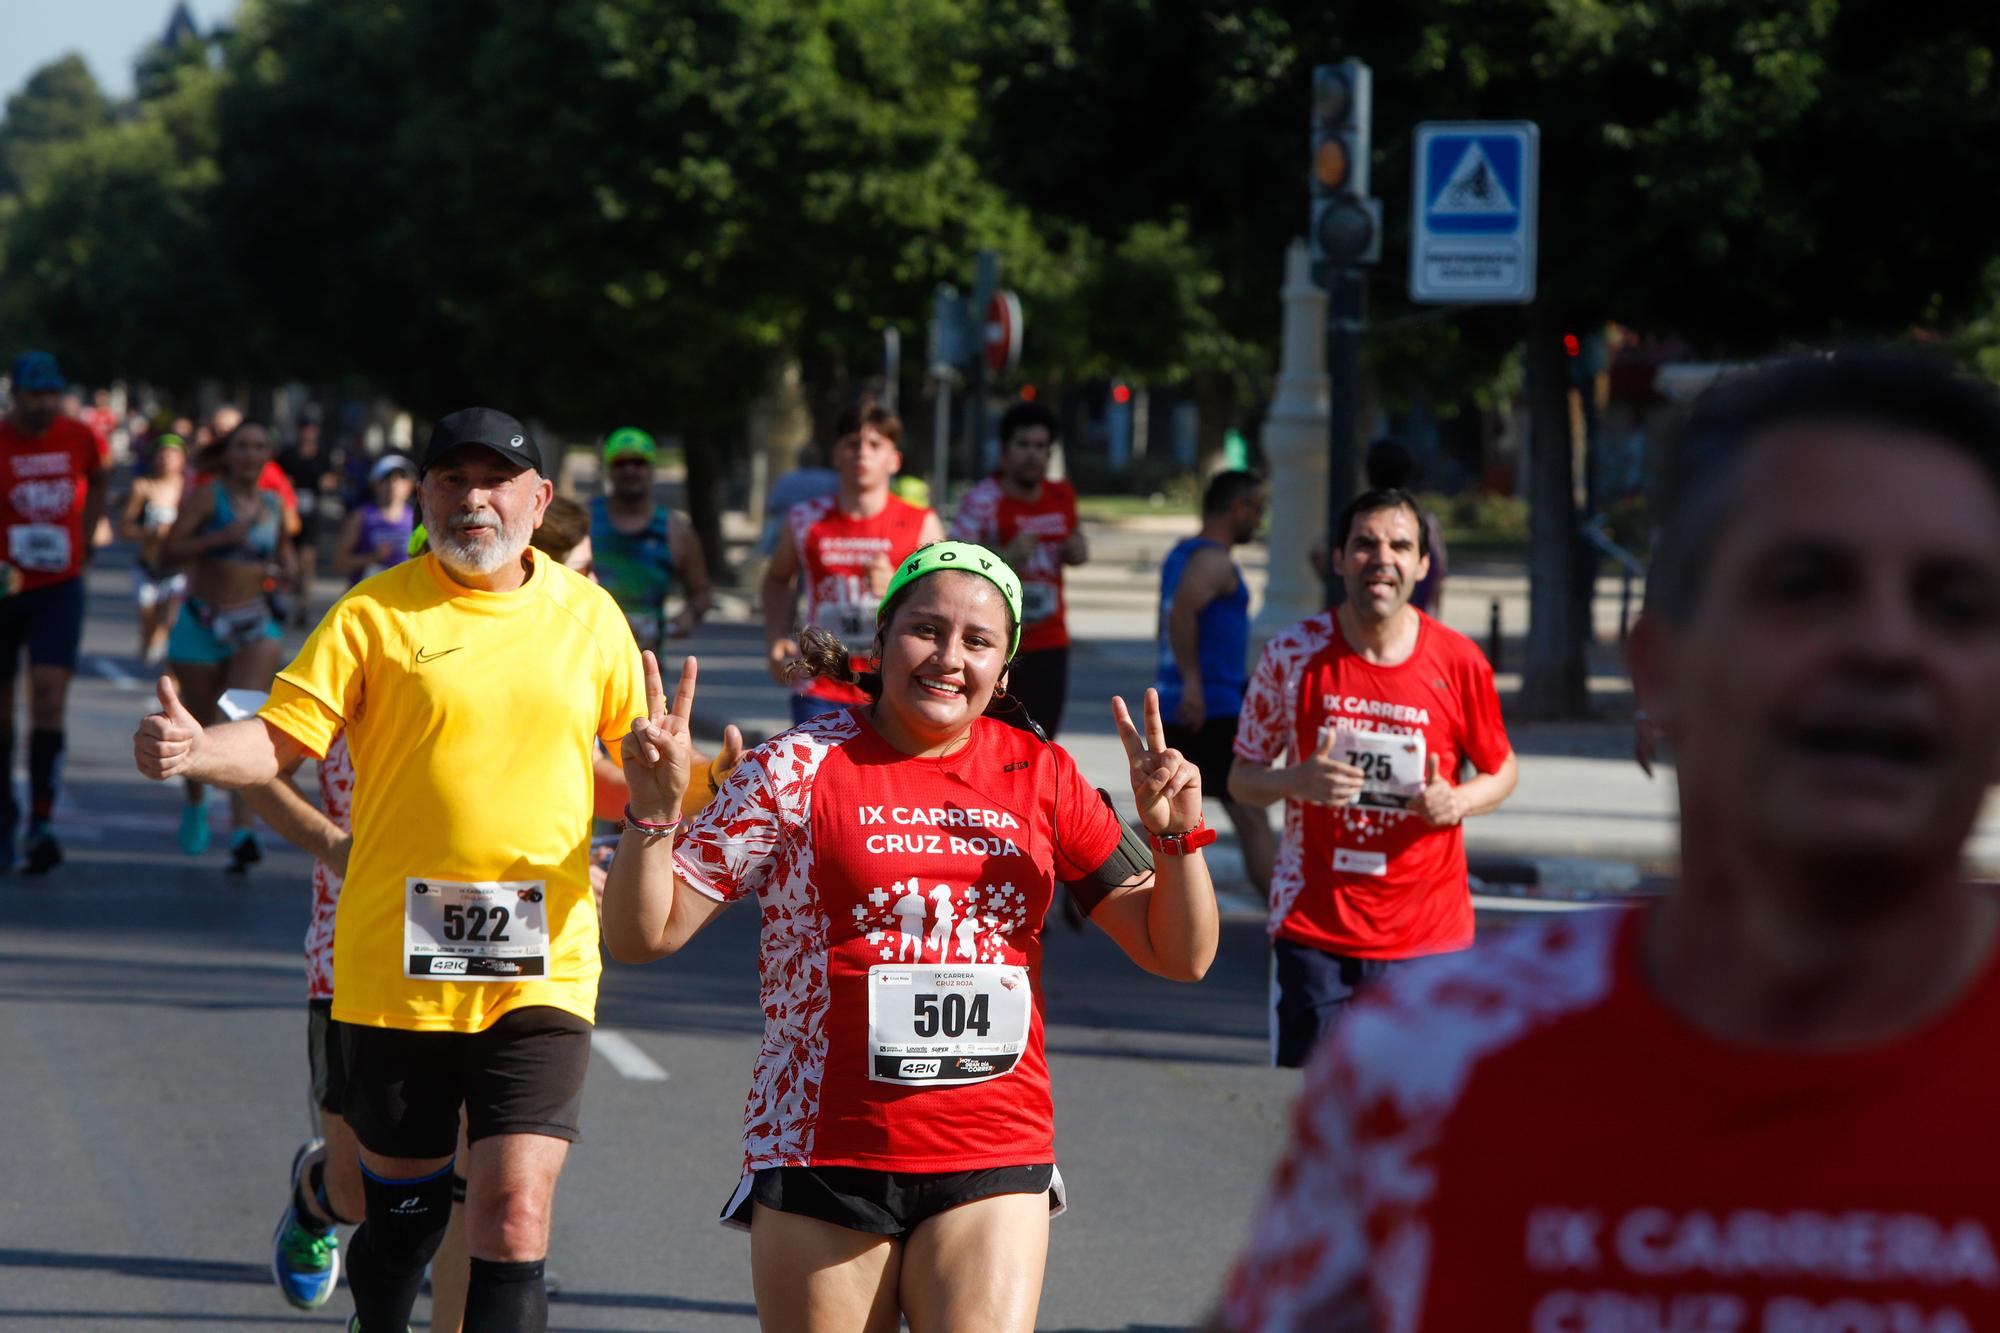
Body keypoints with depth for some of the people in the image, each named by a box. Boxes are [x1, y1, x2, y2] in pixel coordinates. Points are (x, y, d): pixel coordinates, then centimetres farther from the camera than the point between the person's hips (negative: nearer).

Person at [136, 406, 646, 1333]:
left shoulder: (588, 613, 8)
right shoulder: (375, 614, -1)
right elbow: (280, 739, -7)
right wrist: (194, 751, -27)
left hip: (541, 969, 1)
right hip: (396, 968, -1)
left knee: (514, 1219, -12)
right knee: (404, 1212, 11)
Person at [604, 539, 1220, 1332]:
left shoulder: (1040, 776, 8)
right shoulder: (802, 768, -1)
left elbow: (1178, 955, 10)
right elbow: (642, 935, -1)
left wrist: (1176, 835, -7)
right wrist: (654, 812, -18)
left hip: (995, 1164, 2)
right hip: (824, 1156, -2)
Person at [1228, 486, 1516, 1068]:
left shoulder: (1458, 661, 0)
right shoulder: (1293, 654, -1)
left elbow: (1502, 769, 13)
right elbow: (1242, 777, 7)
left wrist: (1458, 800, -9)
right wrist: (1296, 781, -15)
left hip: (1430, 931, 0)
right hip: (1314, 926, 0)